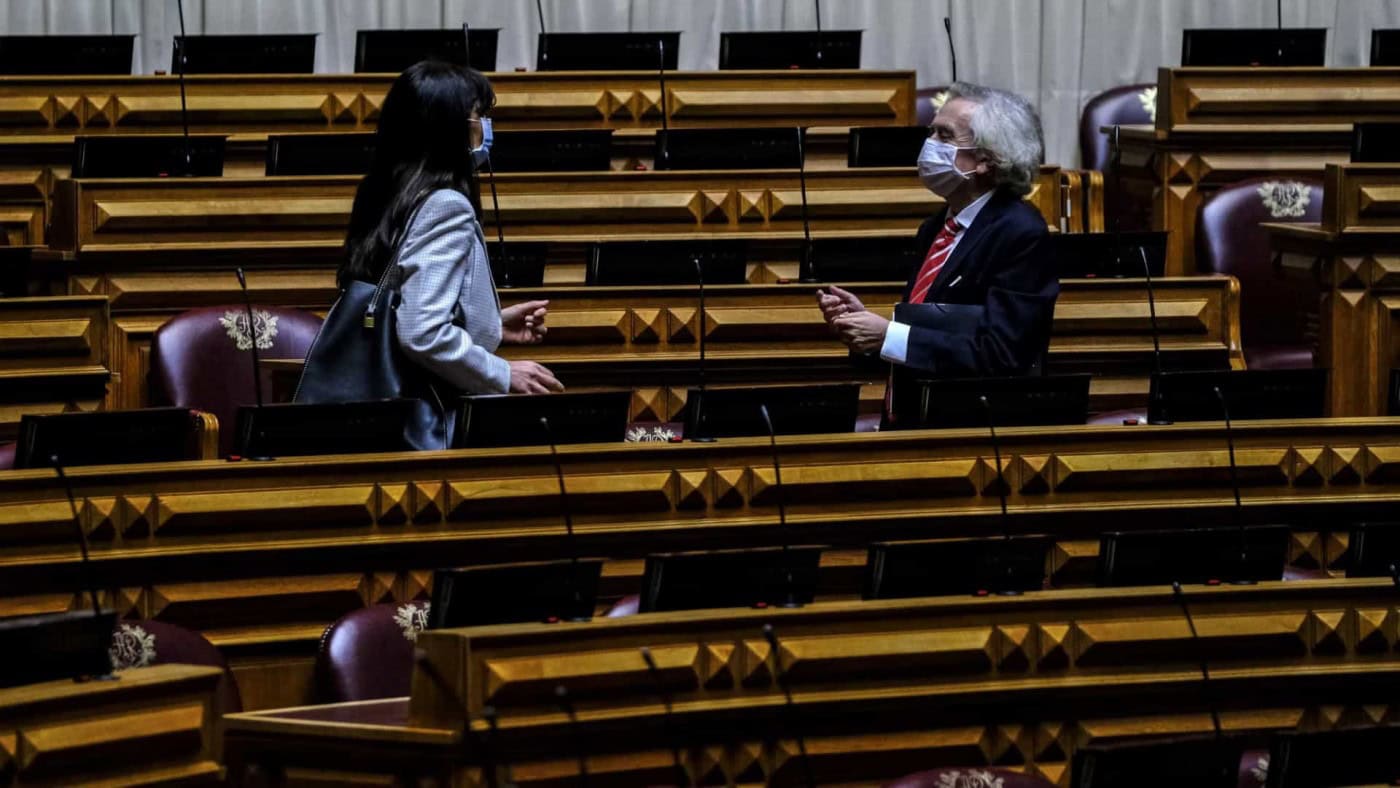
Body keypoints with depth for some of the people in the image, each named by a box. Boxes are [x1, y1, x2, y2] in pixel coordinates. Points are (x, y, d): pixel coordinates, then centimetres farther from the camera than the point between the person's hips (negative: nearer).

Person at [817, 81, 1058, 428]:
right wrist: (864, 319, 3)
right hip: (908, 423, 7)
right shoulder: (936, 229, 15)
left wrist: (888, 335, -17)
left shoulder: (1020, 233, -10)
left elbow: (999, 354, -18)